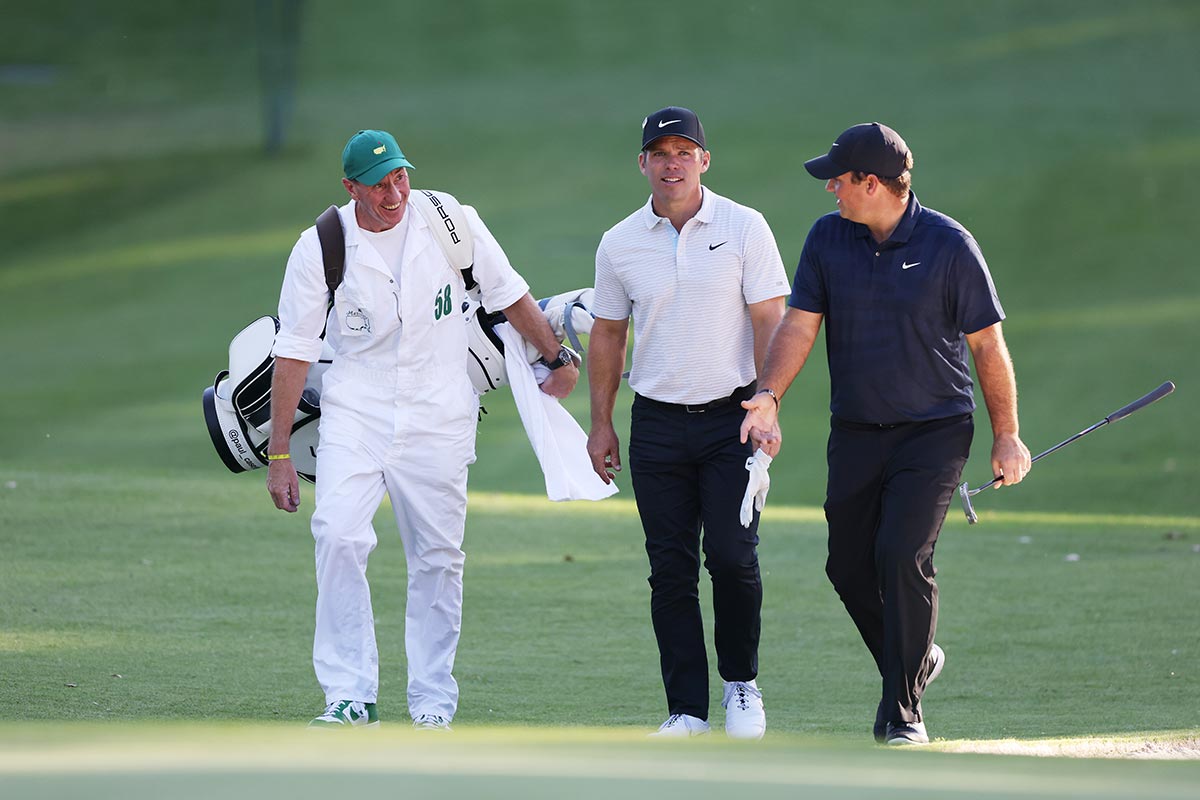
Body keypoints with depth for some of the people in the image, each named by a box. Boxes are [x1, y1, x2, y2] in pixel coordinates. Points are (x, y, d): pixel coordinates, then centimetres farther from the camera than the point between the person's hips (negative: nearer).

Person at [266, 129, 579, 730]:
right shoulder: (321, 247, -9)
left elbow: (508, 295, 10)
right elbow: (294, 351, -5)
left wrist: (557, 359, 18)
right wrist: (278, 454, -6)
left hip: (439, 417, 1)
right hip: (354, 414, -1)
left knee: (438, 559, 3)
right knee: (339, 537, -19)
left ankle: (432, 705, 13)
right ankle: (350, 698, -17)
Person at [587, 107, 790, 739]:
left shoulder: (745, 229, -2)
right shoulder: (619, 244, 5)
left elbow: (770, 323, -3)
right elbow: (608, 334, 14)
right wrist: (600, 424, 11)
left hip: (731, 419, -2)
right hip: (657, 423, 2)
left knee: (732, 557, -10)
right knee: (671, 570, 0)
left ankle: (741, 684, 11)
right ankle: (686, 709, 4)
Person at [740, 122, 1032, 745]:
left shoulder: (948, 245, -10)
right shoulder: (827, 238, 1)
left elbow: (988, 344, -4)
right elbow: (799, 325, 1)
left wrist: (1007, 436, -1)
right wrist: (769, 396, -16)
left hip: (934, 430, -5)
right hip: (854, 431, 5)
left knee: (902, 555, -17)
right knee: (849, 566, 5)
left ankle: (904, 710, -6)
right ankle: (916, 660, 31)